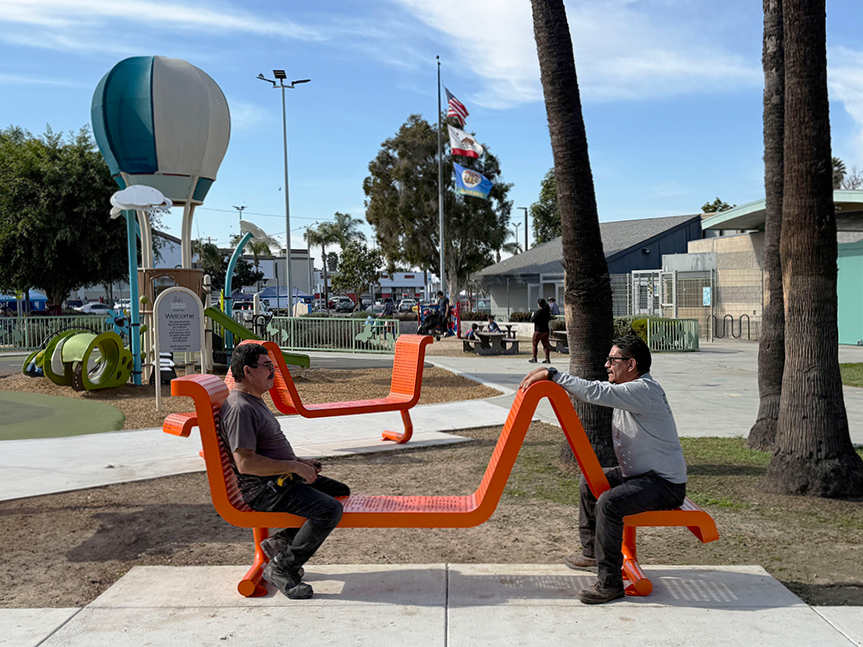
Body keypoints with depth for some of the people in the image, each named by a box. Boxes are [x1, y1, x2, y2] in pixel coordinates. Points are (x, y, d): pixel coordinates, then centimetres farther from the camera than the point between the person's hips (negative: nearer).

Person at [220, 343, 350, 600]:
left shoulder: (254, 401, 16)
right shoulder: (240, 408, -19)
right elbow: (245, 462, -27)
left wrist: (298, 462, 14)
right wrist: (294, 467, -21)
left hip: (281, 479, 11)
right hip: (262, 489, -11)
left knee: (341, 491, 15)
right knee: (330, 509, -23)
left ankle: (281, 541, 13)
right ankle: (281, 569, -10)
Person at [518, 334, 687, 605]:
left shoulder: (644, 390, -23)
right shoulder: (628, 389, 9)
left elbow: (594, 392, -31)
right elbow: (595, 389, 12)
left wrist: (551, 373, -27)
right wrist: (547, 374, -1)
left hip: (665, 483, -11)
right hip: (639, 472, 11)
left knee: (608, 502, -30)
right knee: (589, 482, 20)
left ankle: (610, 582, -20)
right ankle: (591, 552, 33)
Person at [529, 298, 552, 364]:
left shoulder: (538, 312, -18)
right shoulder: (547, 311, 6)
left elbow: (532, 320, -15)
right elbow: (549, 319, 19)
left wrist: (532, 315, 4)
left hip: (539, 331, -7)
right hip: (546, 330, 7)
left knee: (535, 344, 6)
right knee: (545, 344, 10)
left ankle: (534, 358, 8)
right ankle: (547, 359, 7)